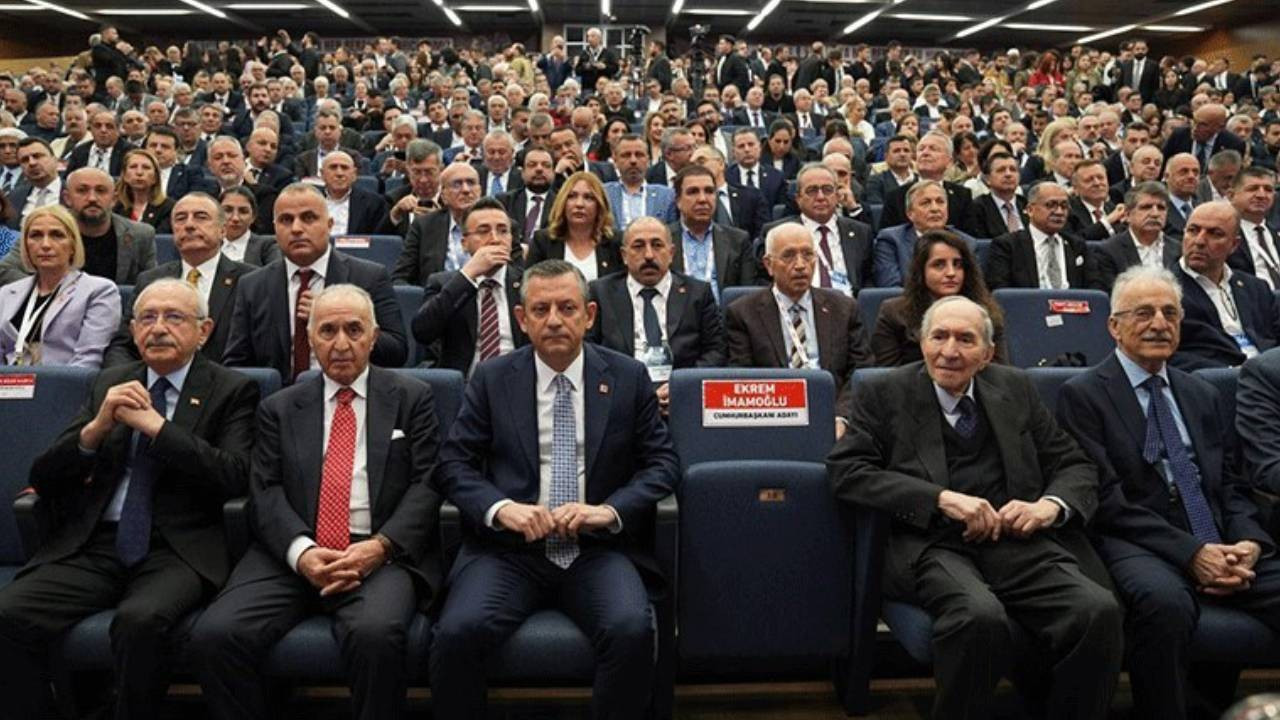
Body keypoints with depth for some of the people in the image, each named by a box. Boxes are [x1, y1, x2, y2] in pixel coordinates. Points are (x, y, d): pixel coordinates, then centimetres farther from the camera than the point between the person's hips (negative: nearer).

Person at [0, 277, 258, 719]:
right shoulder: (109, 384, 17)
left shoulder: (232, 391, 6)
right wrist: (95, 428, -7)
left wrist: (156, 425, -13)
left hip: (177, 548, -4)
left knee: (140, 619, -32)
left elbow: (234, 477, -9)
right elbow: (43, 480, 12)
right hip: (93, 542, 4)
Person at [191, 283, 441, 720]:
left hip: (381, 553, -2)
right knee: (213, 635, -21)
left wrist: (381, 545, -14)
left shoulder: (412, 398, 12)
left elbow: (428, 484, 3)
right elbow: (266, 491, 6)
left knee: (376, 633, -33)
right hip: (292, 555, 3)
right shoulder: (279, 408, 18)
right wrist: (301, 550, -13)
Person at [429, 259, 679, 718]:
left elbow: (662, 463, 6)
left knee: (632, 631, -28)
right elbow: (454, 463, 5)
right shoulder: (491, 379, 8)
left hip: (598, 549, 0)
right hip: (509, 547, 0)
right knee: (457, 633, -26)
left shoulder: (629, 378, 7)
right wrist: (500, 507, -14)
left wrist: (610, 510, -11)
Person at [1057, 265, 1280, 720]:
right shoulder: (1083, 394, 1)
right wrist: (1191, 552, -16)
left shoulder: (1203, 396, 21)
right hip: (1139, 547, -6)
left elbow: (1231, 486, 18)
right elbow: (1106, 498, -8)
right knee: (1166, 601, -36)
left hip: (1222, 548, 6)